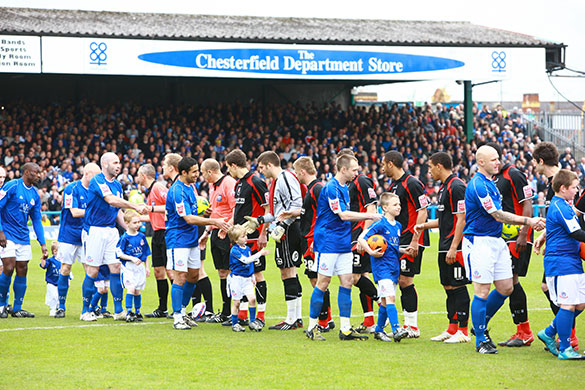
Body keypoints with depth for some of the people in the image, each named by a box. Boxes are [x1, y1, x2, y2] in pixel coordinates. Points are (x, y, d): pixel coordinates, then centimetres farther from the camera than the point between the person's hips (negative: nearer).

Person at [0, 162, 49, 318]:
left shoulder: (34, 194, 10)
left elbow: (36, 220, 14)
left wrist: (43, 244, 9)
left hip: (23, 237, 6)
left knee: (22, 271, 4)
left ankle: (17, 309, 12)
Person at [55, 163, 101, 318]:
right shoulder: (71, 189, -10)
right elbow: (74, 212, -17)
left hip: (86, 236, 5)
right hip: (69, 236, -5)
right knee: (65, 270, -1)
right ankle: (61, 307, 7)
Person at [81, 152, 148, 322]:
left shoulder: (117, 185, 14)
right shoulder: (97, 181, -11)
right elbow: (111, 200, -25)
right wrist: (136, 206, -27)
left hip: (111, 230, 7)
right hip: (95, 230, -7)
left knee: (116, 267, 0)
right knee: (93, 270, -3)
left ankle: (118, 311, 2)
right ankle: (85, 311, 7)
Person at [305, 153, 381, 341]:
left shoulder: (344, 188, 15)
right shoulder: (331, 188, -15)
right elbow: (343, 215, -20)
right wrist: (369, 215, -15)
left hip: (343, 244, 9)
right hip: (328, 243, -9)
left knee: (347, 281, 4)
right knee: (323, 283, -4)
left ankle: (345, 329, 5)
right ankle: (312, 327, 4)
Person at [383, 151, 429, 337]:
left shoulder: (411, 184, -13)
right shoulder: (393, 186, 15)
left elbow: (422, 212, -16)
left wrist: (415, 240, -20)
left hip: (411, 240, -9)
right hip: (398, 241, 9)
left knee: (405, 280, -9)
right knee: (398, 280, 7)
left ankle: (412, 327, -3)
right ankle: (409, 324, 13)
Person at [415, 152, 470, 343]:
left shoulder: (457, 187, -14)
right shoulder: (444, 188, 17)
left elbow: (461, 219, -19)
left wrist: (453, 248, -21)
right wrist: (425, 225, 22)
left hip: (455, 247, -10)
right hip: (445, 247, 10)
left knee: (458, 286, -6)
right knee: (448, 287, 11)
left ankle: (463, 331, -2)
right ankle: (452, 329, 17)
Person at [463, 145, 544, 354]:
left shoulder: (489, 183, 16)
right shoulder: (478, 185, -17)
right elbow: (499, 216, -18)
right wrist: (528, 221, -17)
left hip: (496, 240, 10)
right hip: (479, 242, -10)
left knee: (506, 288, 8)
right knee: (482, 292, -7)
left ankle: (481, 326, 24)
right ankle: (480, 341, 1)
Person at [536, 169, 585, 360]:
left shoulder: (561, 206, 18)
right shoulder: (561, 208, -15)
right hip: (562, 263, -10)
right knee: (568, 305, -8)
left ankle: (549, 333, 22)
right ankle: (565, 349, -3)